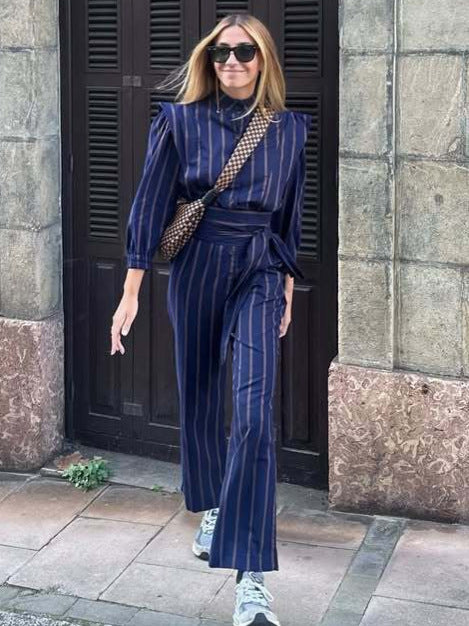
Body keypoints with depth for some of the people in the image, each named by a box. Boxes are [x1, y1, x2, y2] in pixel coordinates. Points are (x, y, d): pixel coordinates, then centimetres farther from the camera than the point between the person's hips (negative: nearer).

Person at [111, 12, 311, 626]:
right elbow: (150, 206, -2)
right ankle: (210, 510, 41)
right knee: (199, 401, 13)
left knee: (254, 413, -14)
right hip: (196, 270, 1)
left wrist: (288, 285, 15)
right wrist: (131, 293, -5)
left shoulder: (289, 128, 2)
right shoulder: (180, 121, -2)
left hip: (260, 275, -1)